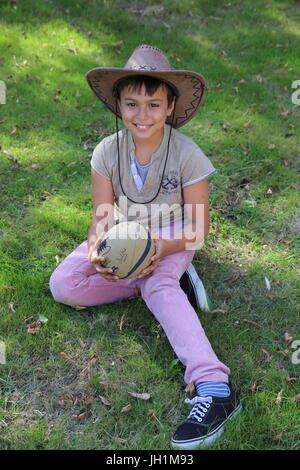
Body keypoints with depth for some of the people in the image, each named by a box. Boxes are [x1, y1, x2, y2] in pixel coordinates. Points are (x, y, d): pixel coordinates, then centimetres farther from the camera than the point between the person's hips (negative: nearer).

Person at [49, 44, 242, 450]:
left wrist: (161, 249, -33)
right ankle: (173, 281, -15)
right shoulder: (107, 151, -11)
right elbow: (102, 217, -8)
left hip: (171, 240, -4)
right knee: (62, 285, -18)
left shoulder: (188, 154, -18)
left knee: (161, 286, -37)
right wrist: (97, 250, -32)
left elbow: (197, 226, -14)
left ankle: (215, 388, -43)